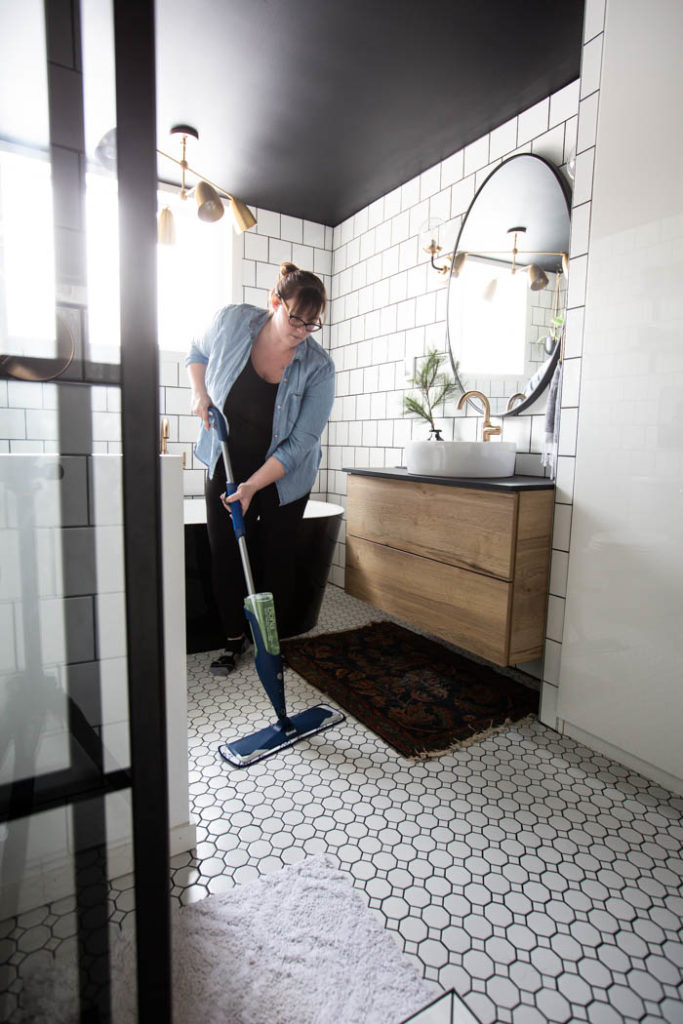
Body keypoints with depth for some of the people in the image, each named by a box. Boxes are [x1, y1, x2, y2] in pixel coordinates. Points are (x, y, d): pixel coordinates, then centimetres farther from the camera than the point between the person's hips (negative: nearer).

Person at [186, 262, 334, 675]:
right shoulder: (232, 322, -13)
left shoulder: (318, 367, -21)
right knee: (225, 554, 6)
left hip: (283, 476, -2)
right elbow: (199, 352, 11)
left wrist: (252, 487, -27)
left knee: (277, 558, 4)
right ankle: (235, 639, 24)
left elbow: (299, 443, -21)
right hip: (227, 464, 3)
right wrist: (200, 393, -7)